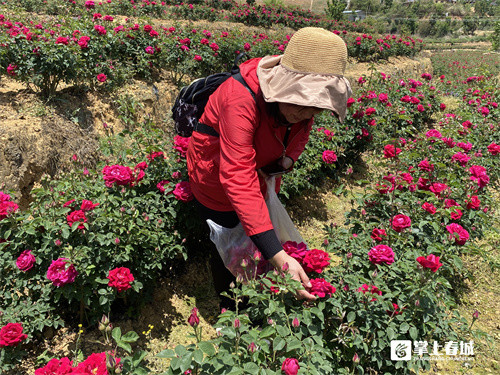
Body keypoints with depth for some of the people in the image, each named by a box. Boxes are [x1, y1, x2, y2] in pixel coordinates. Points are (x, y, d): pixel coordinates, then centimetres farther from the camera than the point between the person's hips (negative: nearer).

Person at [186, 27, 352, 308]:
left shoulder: (303, 91, -20)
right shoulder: (242, 98, -41)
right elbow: (238, 179, -48)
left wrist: (286, 161, -20)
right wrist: (278, 257, -53)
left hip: (263, 172, 6)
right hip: (216, 177, -5)